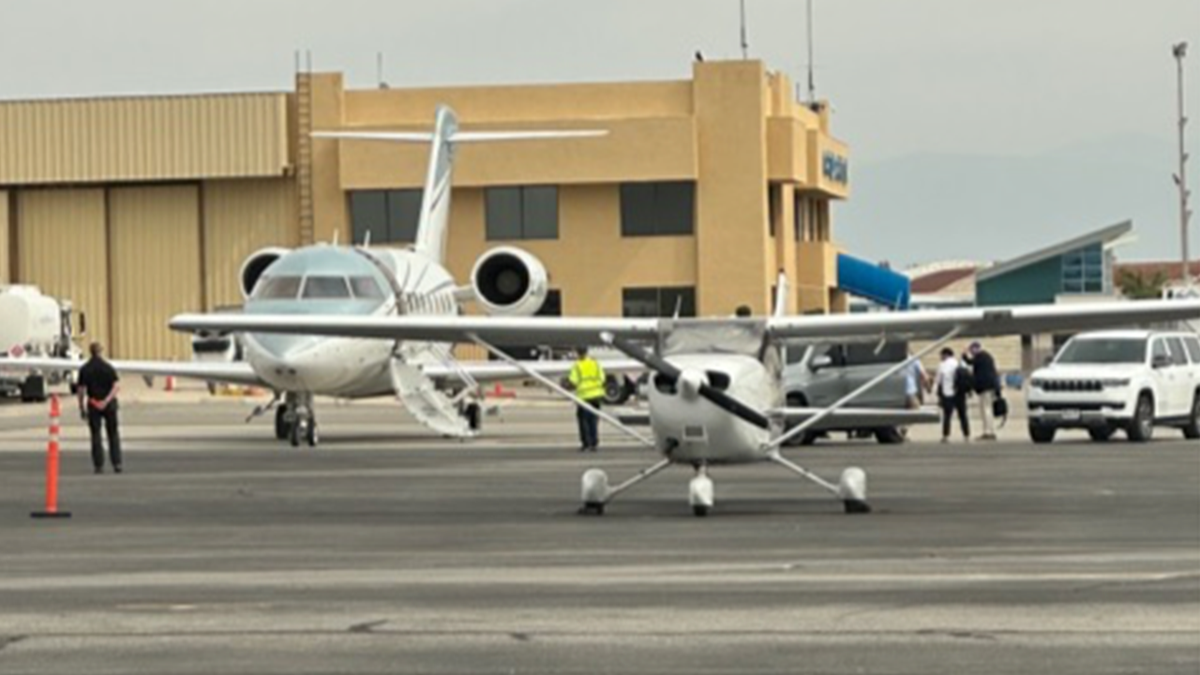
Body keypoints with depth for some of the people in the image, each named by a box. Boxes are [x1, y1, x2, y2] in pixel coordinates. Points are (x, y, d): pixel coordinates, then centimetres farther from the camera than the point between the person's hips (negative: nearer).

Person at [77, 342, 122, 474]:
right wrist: (107, 400, -16)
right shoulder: (108, 367, -3)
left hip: (93, 405, 0)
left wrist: (82, 408, 3)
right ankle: (117, 464, 5)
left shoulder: (84, 369, -1)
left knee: (96, 435, 5)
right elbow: (115, 386, -12)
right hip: (109, 404, 0)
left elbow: (81, 390, -2)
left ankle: (99, 465, 2)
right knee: (113, 434, 9)